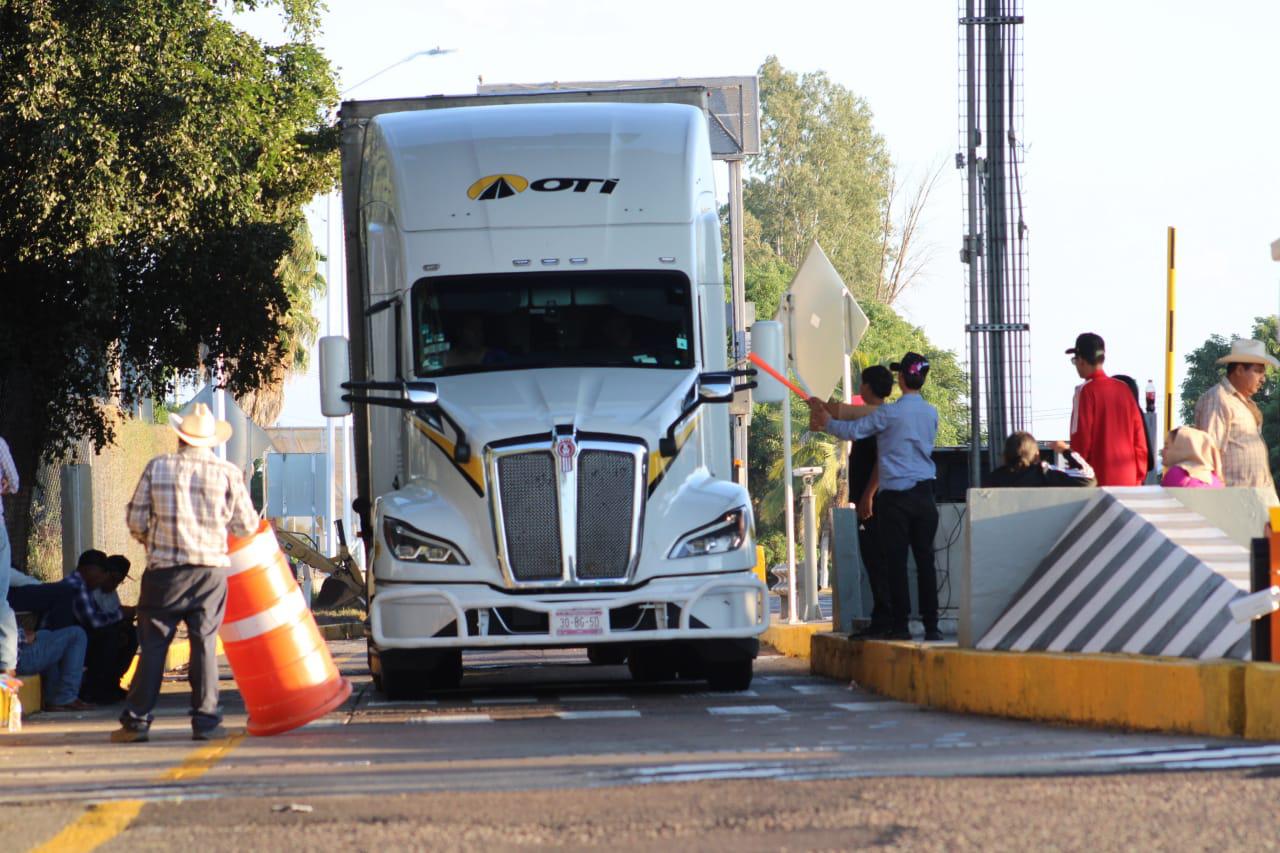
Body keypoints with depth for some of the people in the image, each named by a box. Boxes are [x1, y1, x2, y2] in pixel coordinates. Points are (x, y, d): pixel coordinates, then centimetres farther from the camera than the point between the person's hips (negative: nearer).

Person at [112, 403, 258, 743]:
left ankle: (137, 720, 3)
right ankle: (205, 720, 4)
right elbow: (247, 526, 1)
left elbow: (136, 520, 2)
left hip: (164, 569, 0)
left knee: (153, 645, 4)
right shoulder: (227, 473, -1)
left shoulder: (157, 467, 0)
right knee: (205, 644, 6)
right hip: (211, 568, 0)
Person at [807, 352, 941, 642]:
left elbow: (853, 430, -2)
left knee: (896, 561, -1)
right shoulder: (931, 414, 8)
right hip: (924, 495, 4)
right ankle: (931, 625, 2)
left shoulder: (890, 413, -9)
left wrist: (826, 422, 17)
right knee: (925, 560, 4)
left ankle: (901, 625, -3)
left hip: (895, 496, -4)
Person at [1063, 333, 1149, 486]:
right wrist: (1139, 475, 15)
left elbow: (1081, 439, -11)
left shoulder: (1086, 391, -8)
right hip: (1128, 479, 5)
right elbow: (1139, 435, 9)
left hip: (1098, 480, -5)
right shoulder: (1123, 389, 8)